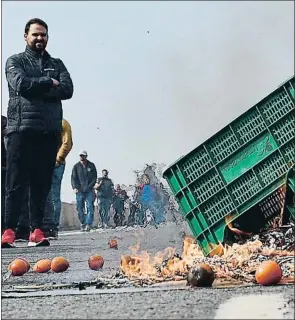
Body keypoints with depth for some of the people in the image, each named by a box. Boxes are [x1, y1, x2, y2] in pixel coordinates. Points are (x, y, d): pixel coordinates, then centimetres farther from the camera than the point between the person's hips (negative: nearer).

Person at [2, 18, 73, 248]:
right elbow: (21, 84, -11)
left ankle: (38, 231, 4)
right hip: (22, 128, -3)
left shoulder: (57, 64, 19)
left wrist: (36, 89, -8)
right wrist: (49, 83, -1)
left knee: (43, 183, 2)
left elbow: (68, 89, 1)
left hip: (51, 131, 3)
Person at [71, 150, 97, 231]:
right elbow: (73, 178, 5)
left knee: (90, 207, -13)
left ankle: (88, 224, -17)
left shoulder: (91, 166, 9)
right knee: (80, 208, 0)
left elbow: (94, 177, 6)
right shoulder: (76, 166, 11)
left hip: (89, 190, -1)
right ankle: (83, 224, 8)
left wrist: (89, 187, -9)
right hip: (79, 191, 1)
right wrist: (74, 187, -12)